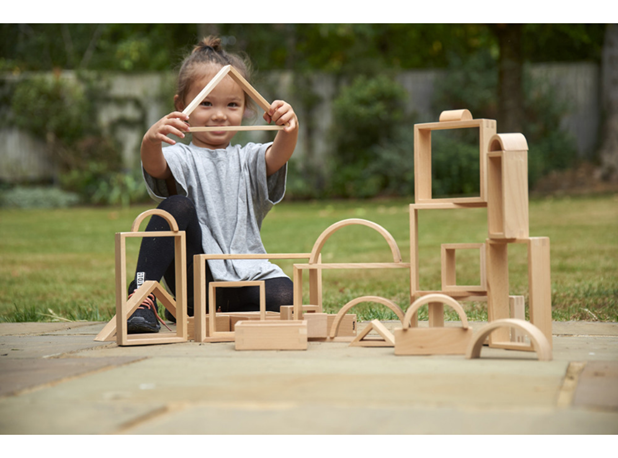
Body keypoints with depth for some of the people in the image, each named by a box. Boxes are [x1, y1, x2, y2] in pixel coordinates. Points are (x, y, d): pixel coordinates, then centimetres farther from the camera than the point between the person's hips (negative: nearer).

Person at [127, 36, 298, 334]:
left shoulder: (247, 160, 13)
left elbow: (278, 155, -10)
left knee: (282, 296, -27)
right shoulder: (183, 158, 4)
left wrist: (289, 129, -33)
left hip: (244, 278, 3)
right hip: (194, 281, -3)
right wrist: (151, 141, -44)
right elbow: (155, 166, -20)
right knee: (178, 206, -23)